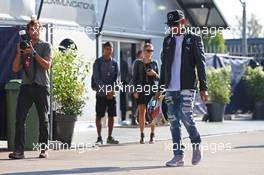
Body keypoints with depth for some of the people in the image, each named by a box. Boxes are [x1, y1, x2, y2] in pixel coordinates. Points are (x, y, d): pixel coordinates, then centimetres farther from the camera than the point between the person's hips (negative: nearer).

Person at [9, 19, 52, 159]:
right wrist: (19, 53, -5)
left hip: (41, 86, -2)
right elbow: (15, 68, 9)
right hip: (26, 86, 2)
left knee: (43, 119, 3)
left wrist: (33, 53, -15)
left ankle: (43, 149, 9)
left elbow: (47, 65, -8)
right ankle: (19, 150, -9)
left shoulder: (45, 46, 6)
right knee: (20, 118, -8)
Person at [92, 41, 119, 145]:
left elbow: (116, 78, 7)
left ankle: (110, 137, 13)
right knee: (99, 116, -2)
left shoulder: (114, 63, 9)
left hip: (111, 94, 3)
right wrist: (106, 90, -16)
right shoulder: (98, 62, -2)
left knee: (111, 116, 4)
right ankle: (99, 138, 6)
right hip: (101, 93, -3)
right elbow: (96, 78, -8)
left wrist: (113, 90, -9)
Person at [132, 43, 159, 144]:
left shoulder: (154, 63, 9)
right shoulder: (138, 63, 4)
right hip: (141, 90, -1)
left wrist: (154, 74, -10)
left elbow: (158, 79, 12)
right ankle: (142, 136, 2)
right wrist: (135, 91, -6)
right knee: (141, 113, -2)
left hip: (152, 90, 1)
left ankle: (152, 135, 4)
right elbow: (134, 78, 3)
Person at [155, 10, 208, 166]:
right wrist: (160, 87, 15)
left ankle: (197, 144, 10)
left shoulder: (194, 39, 1)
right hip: (171, 89, 5)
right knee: (174, 121, 2)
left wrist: (203, 88, -7)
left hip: (187, 87, -5)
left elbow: (201, 64, -1)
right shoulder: (168, 41, 14)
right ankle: (178, 156, 6)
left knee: (185, 116, -15)